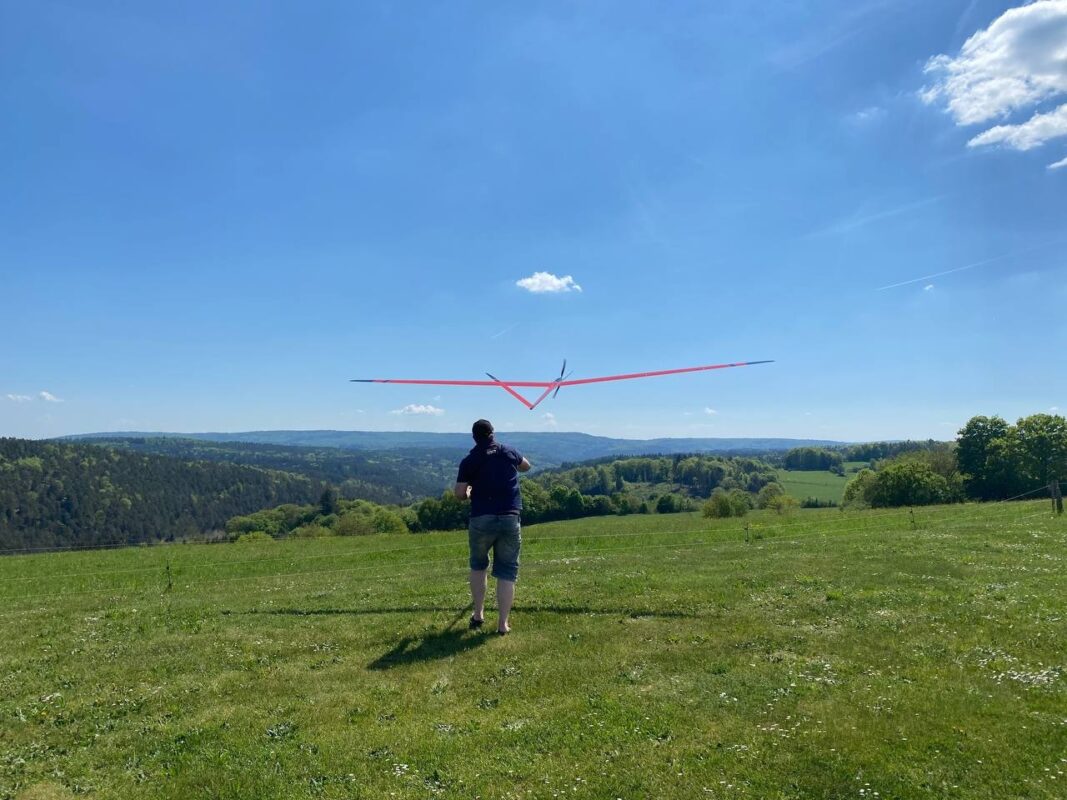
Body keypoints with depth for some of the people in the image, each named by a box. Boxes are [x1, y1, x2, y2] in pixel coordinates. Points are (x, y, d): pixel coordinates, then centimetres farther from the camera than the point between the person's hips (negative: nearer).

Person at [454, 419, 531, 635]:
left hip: (481, 519, 0)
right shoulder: (508, 452, 8)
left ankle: (478, 614, 24)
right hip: (510, 519, 1)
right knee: (507, 571, 7)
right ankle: (503, 623, 5)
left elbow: (459, 494, -3)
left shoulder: (469, 460, 1)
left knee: (478, 565, 22)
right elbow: (526, 466, 28)